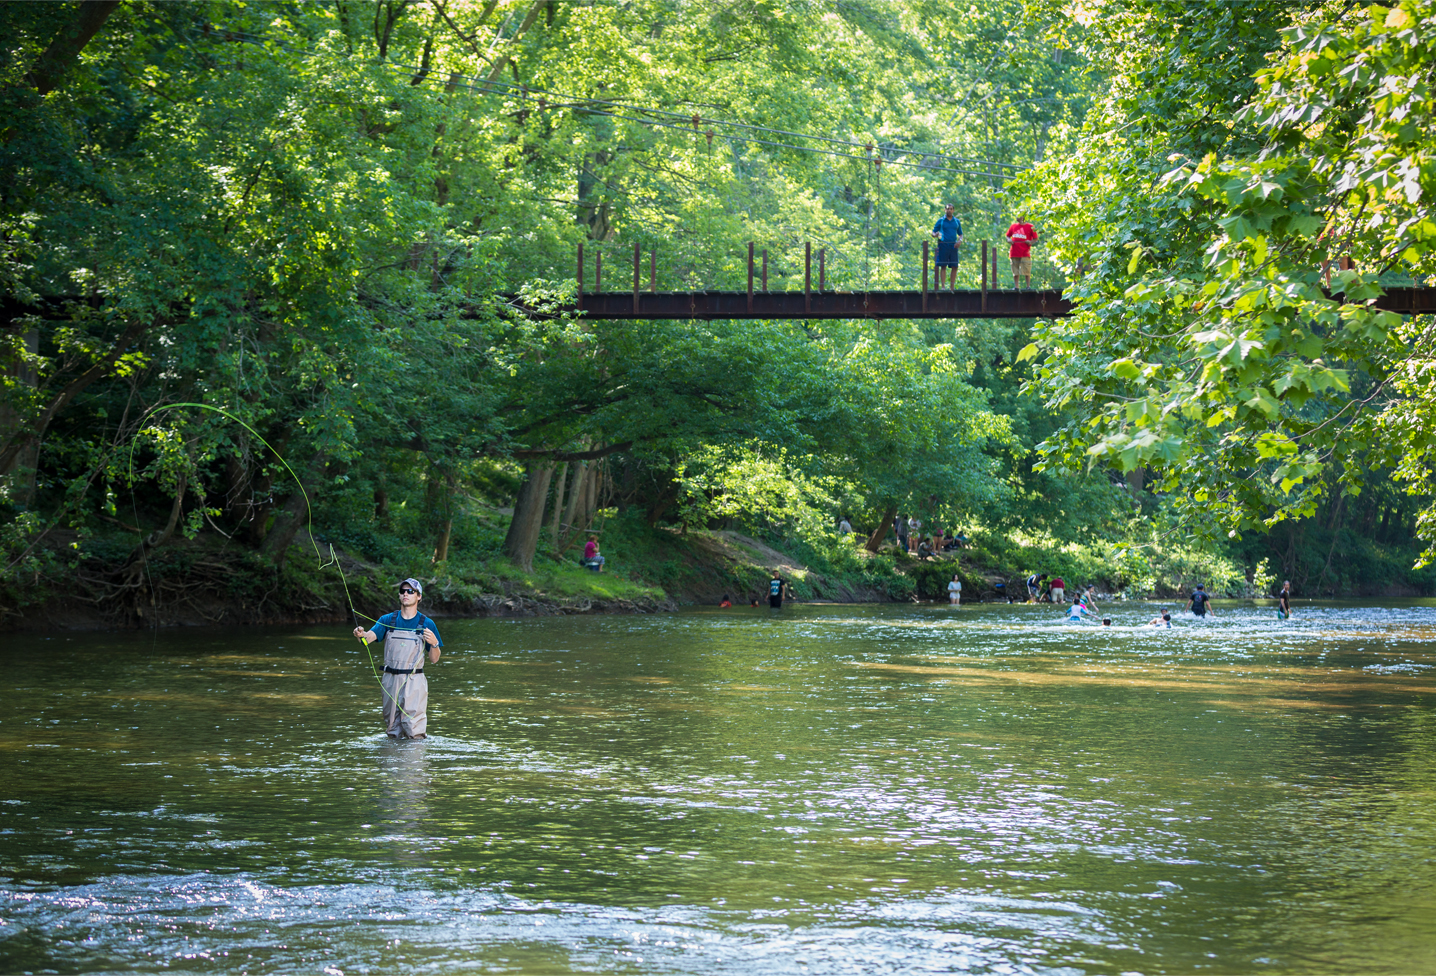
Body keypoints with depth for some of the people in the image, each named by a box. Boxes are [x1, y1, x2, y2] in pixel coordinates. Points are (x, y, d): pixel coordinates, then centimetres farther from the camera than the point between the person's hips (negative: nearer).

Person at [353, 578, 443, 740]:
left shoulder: (426, 624, 4)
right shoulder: (387, 620, 9)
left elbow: (434, 660, 4)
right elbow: (371, 635, -10)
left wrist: (434, 643, -17)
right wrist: (362, 634, -33)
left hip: (414, 681, -3)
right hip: (391, 679, 3)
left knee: (415, 732, -12)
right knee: (393, 733, 9)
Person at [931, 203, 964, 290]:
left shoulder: (957, 221, 15)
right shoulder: (940, 221, 6)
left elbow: (960, 234, 21)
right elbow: (933, 233, 7)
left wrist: (960, 240, -1)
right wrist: (935, 235, -17)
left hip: (953, 246, 3)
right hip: (943, 245, -3)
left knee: (954, 266, -3)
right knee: (943, 266, -8)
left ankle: (952, 287, 2)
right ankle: (942, 286, -8)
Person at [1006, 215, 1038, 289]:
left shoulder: (1030, 227, 4)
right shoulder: (1013, 226, 14)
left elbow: (1036, 238, 5)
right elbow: (1007, 235, 22)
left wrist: (1030, 242, -14)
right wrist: (1009, 240, 0)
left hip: (1025, 254, -3)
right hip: (1014, 252, 3)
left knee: (1027, 271, -6)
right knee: (1015, 272, 5)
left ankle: (1028, 286, 1)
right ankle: (1016, 286, 9)